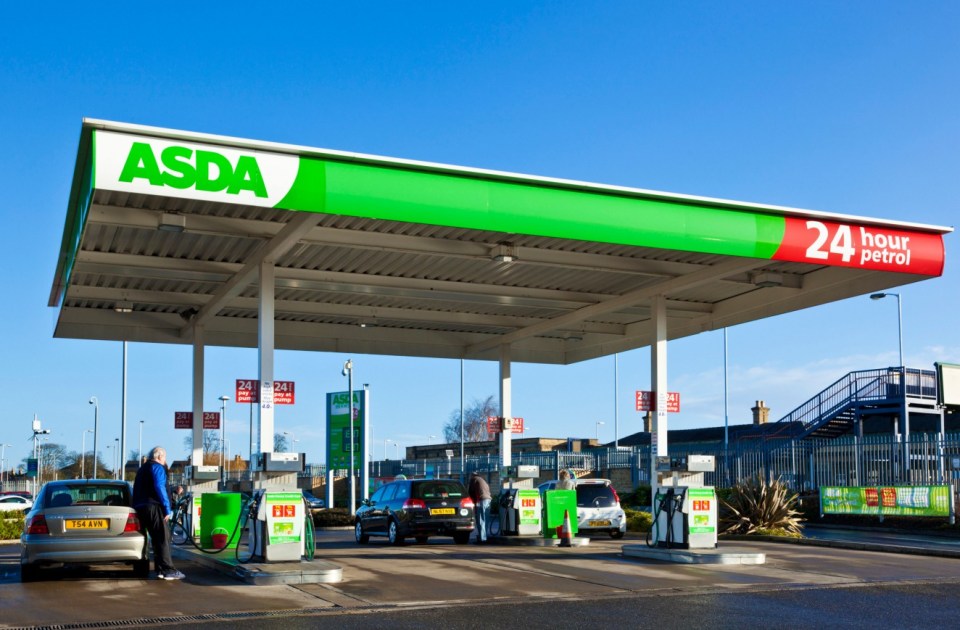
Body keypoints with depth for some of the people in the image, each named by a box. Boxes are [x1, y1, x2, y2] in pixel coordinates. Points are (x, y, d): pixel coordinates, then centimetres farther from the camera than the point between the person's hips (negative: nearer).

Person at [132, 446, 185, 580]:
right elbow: (159, 488, -17)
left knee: (157, 539, 13)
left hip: (140, 507, 10)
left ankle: (160, 569, 11)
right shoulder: (158, 467, -4)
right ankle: (168, 570, -15)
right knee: (163, 539, -10)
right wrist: (167, 508, -16)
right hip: (154, 507, -10)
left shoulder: (143, 469, 26)